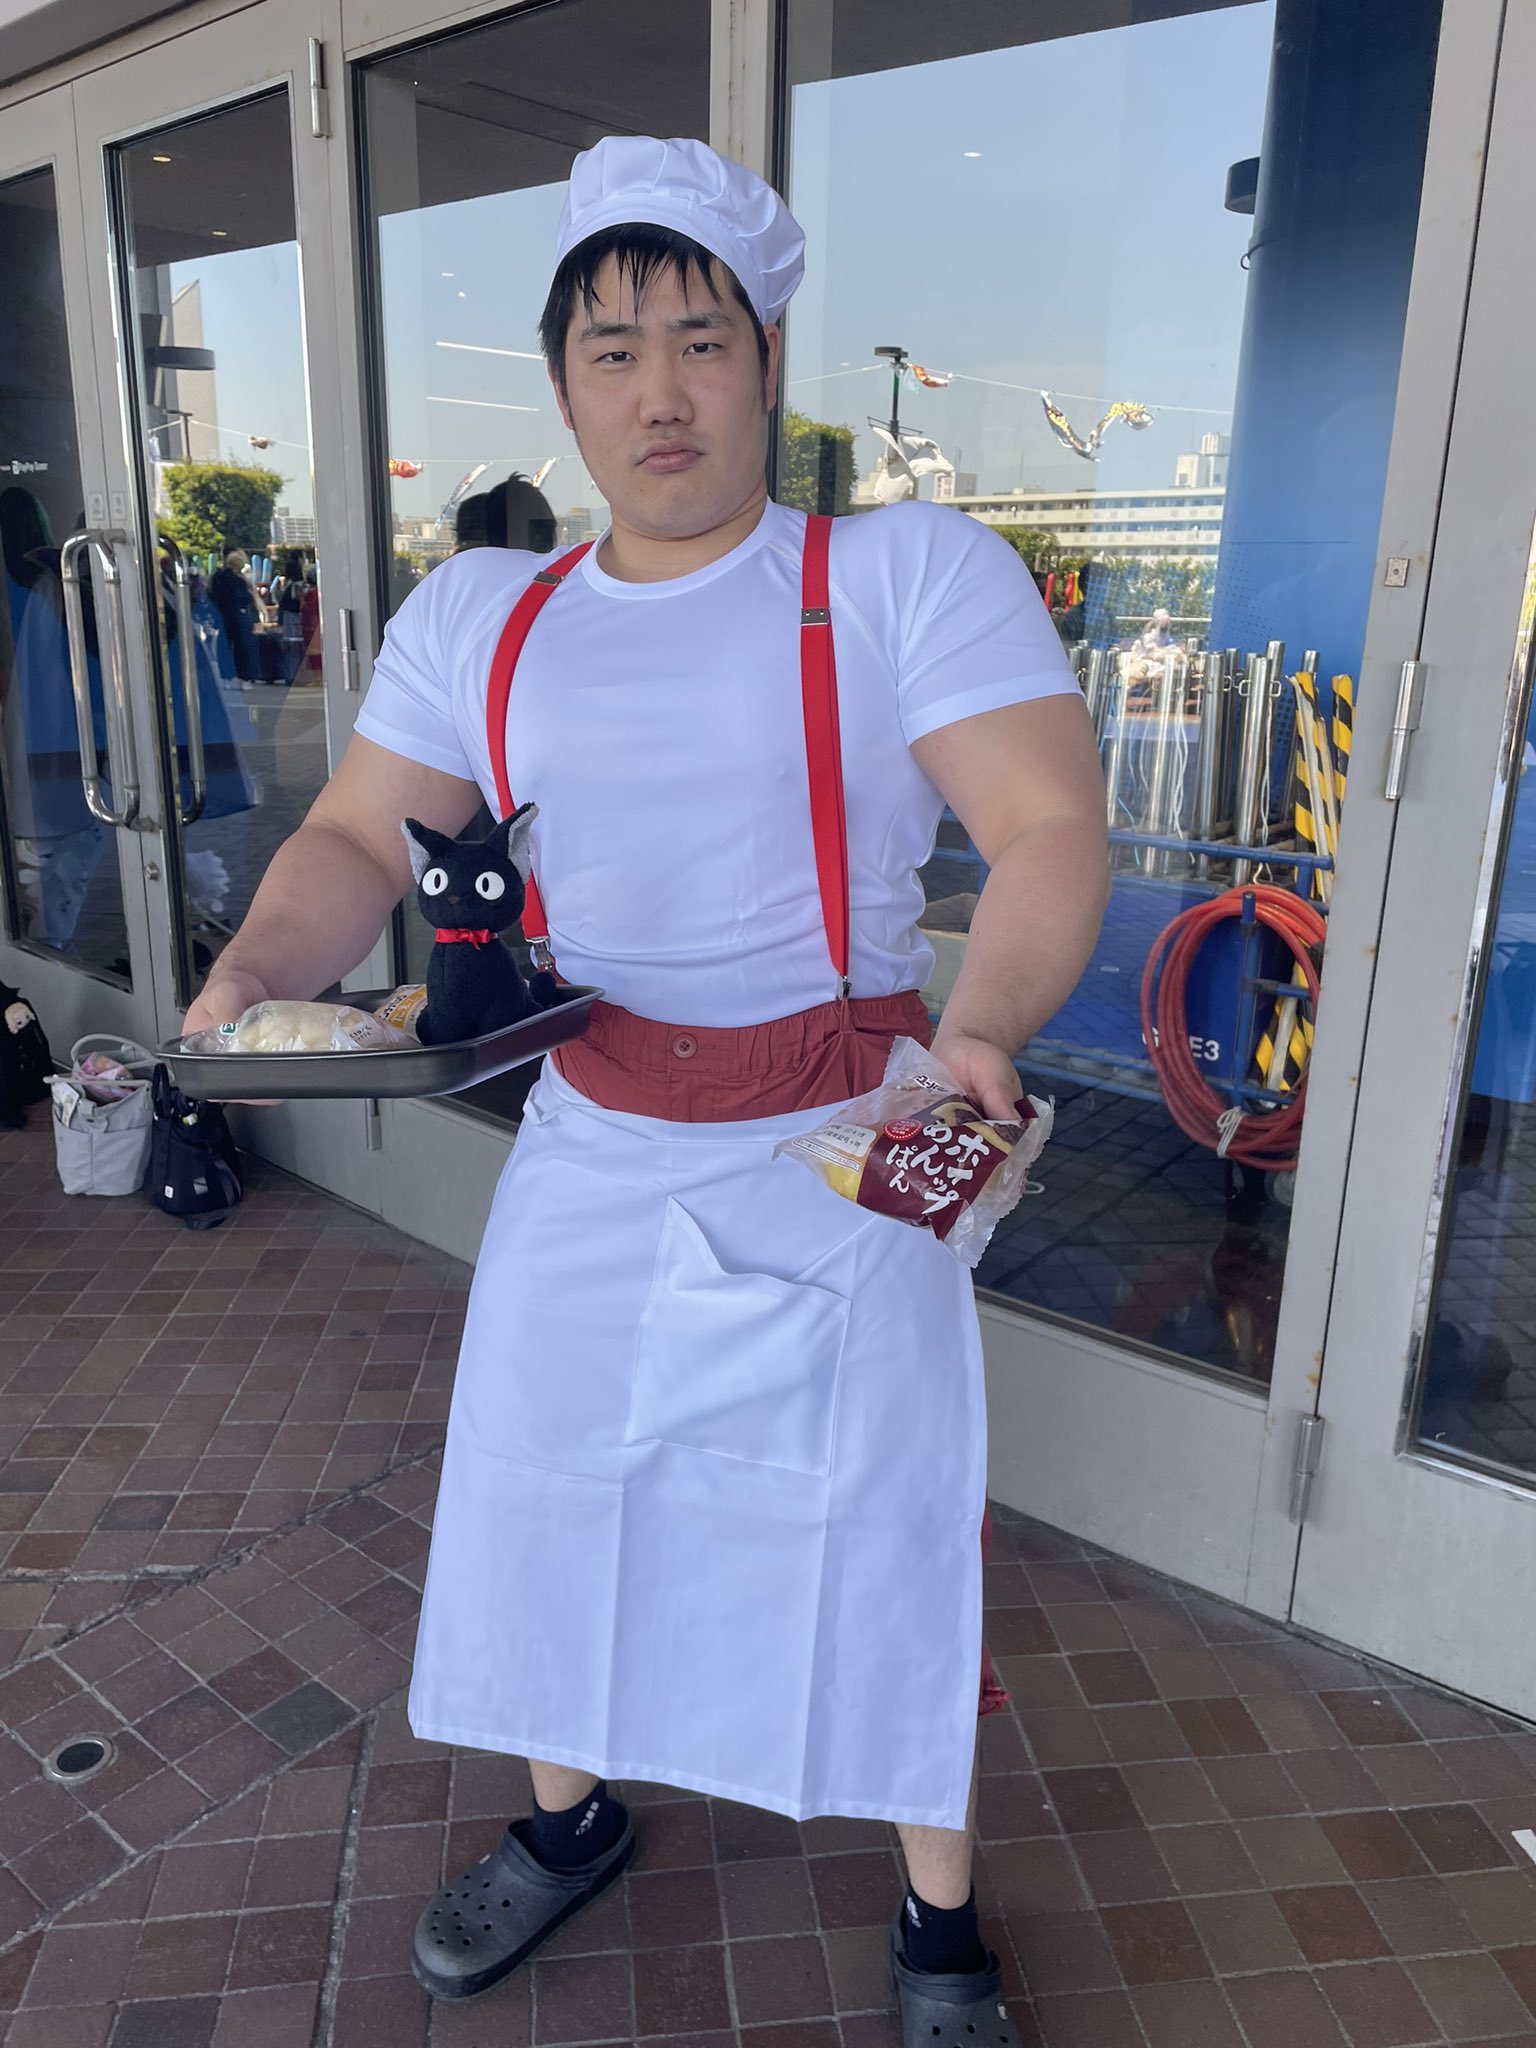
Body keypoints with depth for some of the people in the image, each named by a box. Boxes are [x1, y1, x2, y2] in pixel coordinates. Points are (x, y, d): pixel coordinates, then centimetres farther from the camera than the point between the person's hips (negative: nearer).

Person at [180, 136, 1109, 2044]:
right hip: (591, 1153, 4)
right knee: (545, 1487, 17)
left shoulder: (908, 573, -7)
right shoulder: (478, 619, 6)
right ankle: (570, 1814, 48)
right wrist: (260, 963, -16)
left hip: (840, 1156, -3)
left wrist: (982, 1031, -33)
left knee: (886, 1528, 8)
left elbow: (1051, 832, -15)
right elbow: (356, 838, 5)